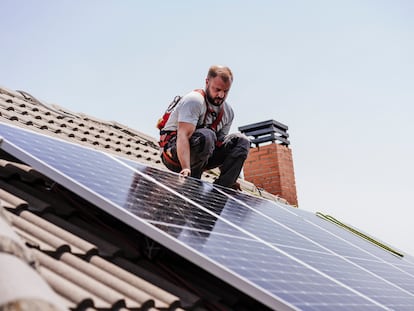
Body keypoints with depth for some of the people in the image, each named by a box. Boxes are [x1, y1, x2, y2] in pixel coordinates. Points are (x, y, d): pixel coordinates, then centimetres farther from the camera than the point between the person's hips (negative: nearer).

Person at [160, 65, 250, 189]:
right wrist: (186, 168, -45)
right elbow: (183, 136, -31)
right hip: (175, 153, -7)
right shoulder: (194, 100, -19)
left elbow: (220, 141, 5)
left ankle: (221, 186, -20)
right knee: (206, 135, -36)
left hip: (202, 156, 7)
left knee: (241, 140, -9)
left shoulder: (228, 111, 5)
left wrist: (230, 176, -5)